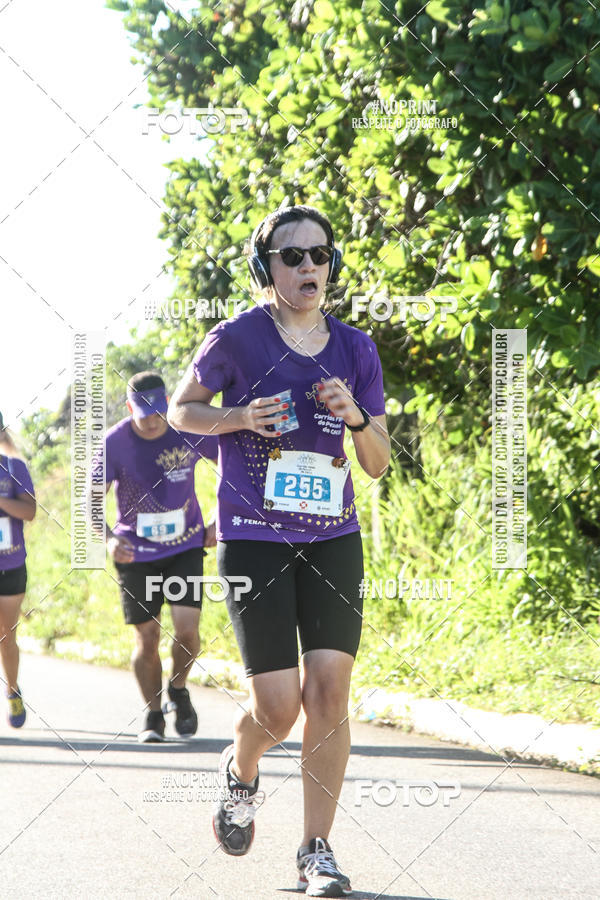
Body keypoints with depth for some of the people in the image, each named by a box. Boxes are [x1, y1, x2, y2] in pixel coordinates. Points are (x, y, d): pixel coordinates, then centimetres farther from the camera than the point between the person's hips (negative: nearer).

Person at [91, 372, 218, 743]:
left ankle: (178, 691, 15)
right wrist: (108, 539, -30)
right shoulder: (115, 442, -14)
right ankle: (153, 717, 17)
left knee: (186, 629, -14)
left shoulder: (190, 432, -11)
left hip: (186, 545, 0)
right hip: (136, 552, 0)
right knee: (147, 637, 0)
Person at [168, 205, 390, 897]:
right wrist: (240, 417, -10)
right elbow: (181, 409, 9)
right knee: (278, 707, -8)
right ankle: (241, 774, 28)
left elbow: (378, 464, 10)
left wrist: (355, 417, -12)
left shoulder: (354, 349, 6)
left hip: (332, 540, 3)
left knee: (329, 690, -7)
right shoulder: (237, 339, -4)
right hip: (253, 542, -3)